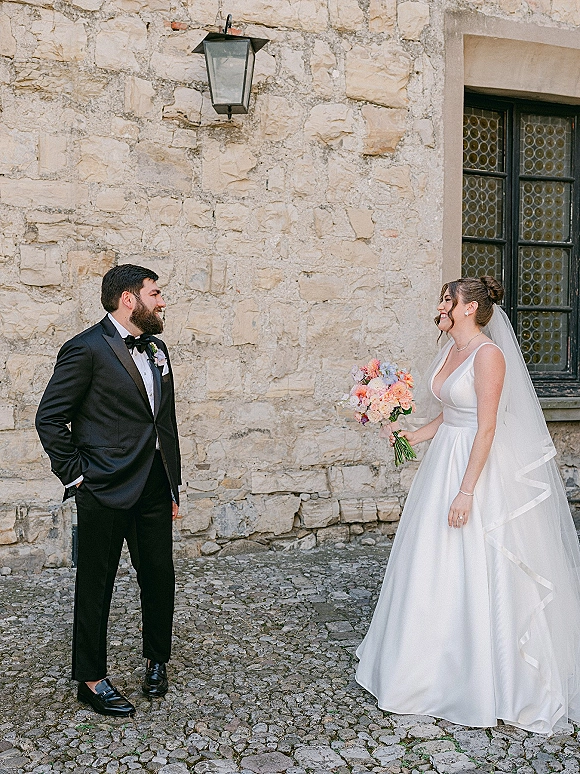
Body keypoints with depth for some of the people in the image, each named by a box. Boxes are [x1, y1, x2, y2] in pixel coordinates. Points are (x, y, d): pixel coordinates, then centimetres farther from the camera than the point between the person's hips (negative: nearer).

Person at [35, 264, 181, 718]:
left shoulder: (156, 349, 11)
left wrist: (173, 485, 15)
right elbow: (50, 418, -10)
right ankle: (91, 679, 24)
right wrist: (76, 475, -10)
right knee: (95, 586, 8)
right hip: (106, 492, -6)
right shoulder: (86, 349, -11)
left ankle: (158, 660, 35)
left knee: (160, 579, 13)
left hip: (154, 490, 7)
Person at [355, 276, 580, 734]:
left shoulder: (488, 354, -17)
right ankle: (439, 665, 31)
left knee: (474, 572, 0)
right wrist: (414, 436, 6)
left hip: (478, 464, -9)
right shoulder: (450, 350, 10)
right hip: (444, 459, 9)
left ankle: (482, 680, 18)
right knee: (435, 568, 15)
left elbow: (487, 428, -21)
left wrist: (466, 492, -22)